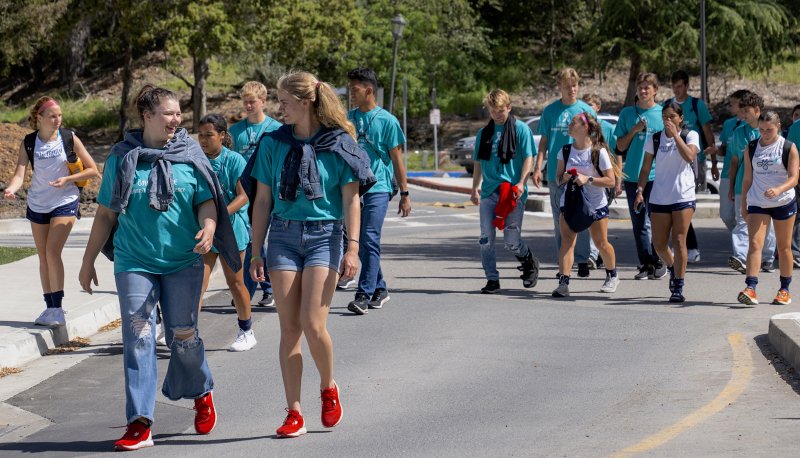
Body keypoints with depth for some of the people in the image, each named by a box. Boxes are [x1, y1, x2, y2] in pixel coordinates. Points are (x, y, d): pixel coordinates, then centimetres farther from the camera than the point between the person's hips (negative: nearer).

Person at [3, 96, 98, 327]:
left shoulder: (69, 138, -8)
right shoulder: (28, 143, -4)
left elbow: (92, 170, -3)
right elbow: (20, 173, -15)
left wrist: (67, 179, -17)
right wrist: (11, 189, -36)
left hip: (65, 203, -4)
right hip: (37, 204, 4)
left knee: (52, 251, -17)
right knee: (43, 257, 10)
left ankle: (57, 309, -14)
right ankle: (50, 308, 20)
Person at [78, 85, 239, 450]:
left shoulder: (190, 154, 3)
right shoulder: (122, 158, 3)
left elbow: (207, 200, 3)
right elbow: (106, 214, 9)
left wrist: (208, 227, -20)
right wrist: (88, 261, 10)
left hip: (182, 261, 0)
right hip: (134, 262, 0)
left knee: (183, 335, 4)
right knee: (138, 337, -8)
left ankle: (201, 393, 33)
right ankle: (140, 423, -7)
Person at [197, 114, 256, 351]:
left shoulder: (234, 160, -8)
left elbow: (243, 196, -14)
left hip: (231, 227, -3)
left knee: (235, 282, 8)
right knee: (198, 281, -8)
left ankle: (247, 332, 24)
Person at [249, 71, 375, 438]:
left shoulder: (339, 143, -2)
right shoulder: (274, 143, 6)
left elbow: (351, 200, -2)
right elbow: (262, 201, 10)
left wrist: (352, 249, -9)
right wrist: (256, 252, 8)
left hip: (324, 234, -3)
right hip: (284, 235, 3)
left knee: (313, 325, -12)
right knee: (289, 328, 0)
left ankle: (328, 388, 16)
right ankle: (294, 414, 4)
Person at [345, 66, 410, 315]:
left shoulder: (386, 120, -3)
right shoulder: (348, 118, 10)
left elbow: (397, 159, 0)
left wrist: (405, 194, -1)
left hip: (378, 188, -5)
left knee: (370, 240, -13)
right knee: (361, 243, 9)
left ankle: (364, 294, -16)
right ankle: (379, 289, 22)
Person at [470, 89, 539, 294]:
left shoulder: (521, 129, 1)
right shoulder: (484, 133, 14)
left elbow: (528, 157, -2)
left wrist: (521, 182, -14)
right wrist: (475, 188, 11)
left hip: (513, 192, -4)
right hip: (488, 192, 4)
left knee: (511, 241, -6)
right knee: (486, 239, -1)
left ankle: (530, 263, 22)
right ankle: (492, 280, 8)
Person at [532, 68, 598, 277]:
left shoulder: (586, 110, 4)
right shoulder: (550, 111, 7)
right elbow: (544, 141, 10)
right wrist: (538, 167, 1)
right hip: (556, 173, 2)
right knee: (560, 221, 7)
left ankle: (586, 257, -9)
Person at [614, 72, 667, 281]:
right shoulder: (627, 113, 9)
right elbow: (620, 146, 9)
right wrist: (634, 130, -7)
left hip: (657, 176, -2)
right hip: (632, 176, 3)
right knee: (639, 224, 5)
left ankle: (659, 262, 9)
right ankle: (645, 264, 12)